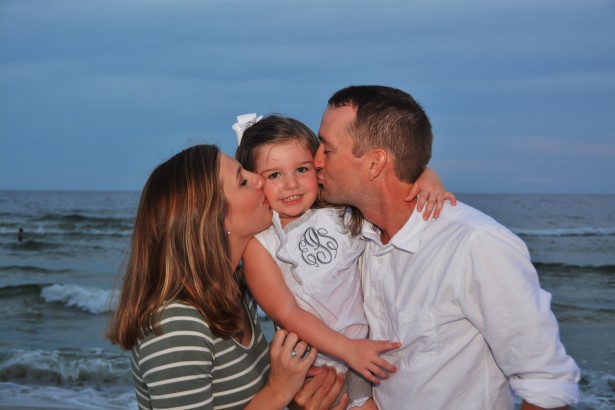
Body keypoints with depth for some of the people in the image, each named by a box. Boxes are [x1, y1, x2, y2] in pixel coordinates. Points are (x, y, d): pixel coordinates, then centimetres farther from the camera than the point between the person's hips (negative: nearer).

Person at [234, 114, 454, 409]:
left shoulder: (340, 210, -6)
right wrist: (348, 349, -21)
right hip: (312, 363, -3)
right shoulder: (258, 242, -14)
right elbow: (287, 313, -16)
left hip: (368, 349, 3)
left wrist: (428, 178, -21)